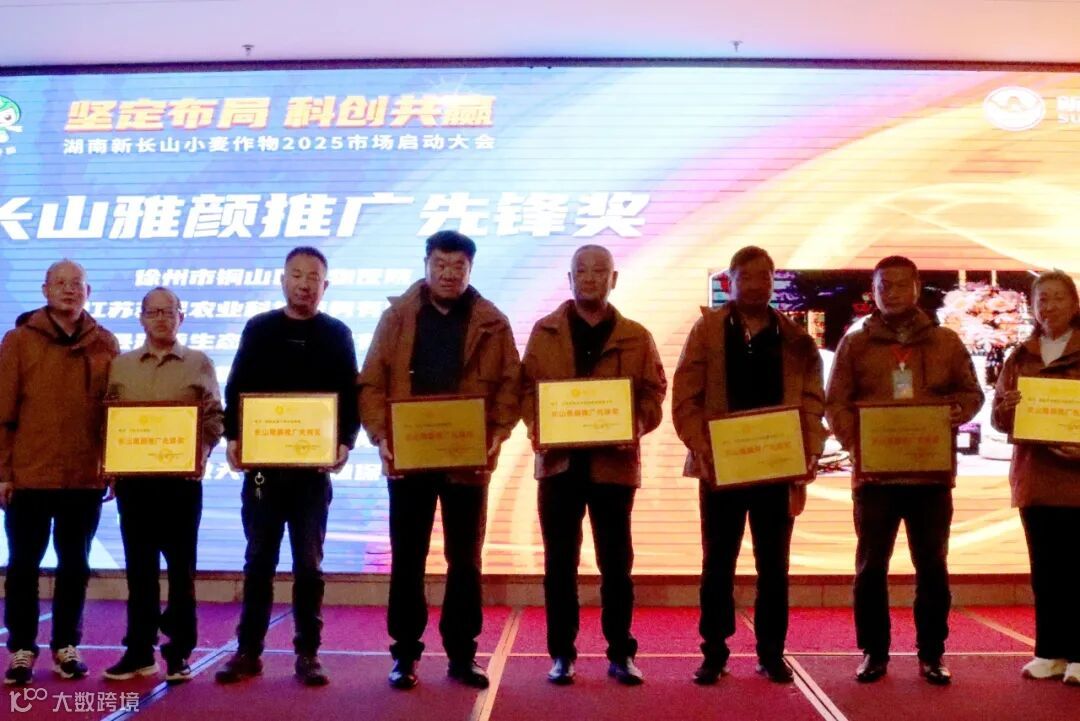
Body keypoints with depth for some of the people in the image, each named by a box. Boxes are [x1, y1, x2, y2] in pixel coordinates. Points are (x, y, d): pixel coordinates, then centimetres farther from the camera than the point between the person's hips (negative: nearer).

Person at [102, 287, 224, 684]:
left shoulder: (199, 363, 5)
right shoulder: (121, 365, 12)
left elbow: (214, 417, 2)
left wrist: (203, 451, -14)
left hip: (182, 478, -2)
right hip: (133, 477, 2)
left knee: (180, 567, 4)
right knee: (139, 567, 7)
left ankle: (179, 652, 12)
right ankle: (139, 651, 16)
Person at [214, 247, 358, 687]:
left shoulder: (337, 334, 5)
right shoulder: (259, 329, 7)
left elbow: (349, 395, 2)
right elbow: (236, 389, 6)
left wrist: (345, 442, -12)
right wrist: (232, 436, -7)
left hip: (314, 465, -1)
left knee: (308, 563, 5)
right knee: (259, 560, 8)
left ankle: (307, 654, 13)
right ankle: (248, 651, 16)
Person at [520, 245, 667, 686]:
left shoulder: (636, 337, 7)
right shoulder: (545, 332, 8)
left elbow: (653, 394, 4)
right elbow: (527, 386, 5)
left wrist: (638, 425, -15)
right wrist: (536, 425, -13)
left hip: (614, 462, 0)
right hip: (559, 461, 1)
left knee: (616, 563, 6)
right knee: (560, 563, 6)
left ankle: (621, 654, 18)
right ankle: (561, 653, 17)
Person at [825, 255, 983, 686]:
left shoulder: (946, 342, 8)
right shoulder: (855, 344, 4)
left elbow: (971, 393, 11)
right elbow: (834, 403, 1)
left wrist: (956, 412, -12)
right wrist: (854, 441, -15)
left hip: (932, 473, 1)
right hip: (874, 472, -1)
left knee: (932, 567, 7)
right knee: (871, 567, 5)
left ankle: (931, 655, 19)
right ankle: (873, 653, 16)